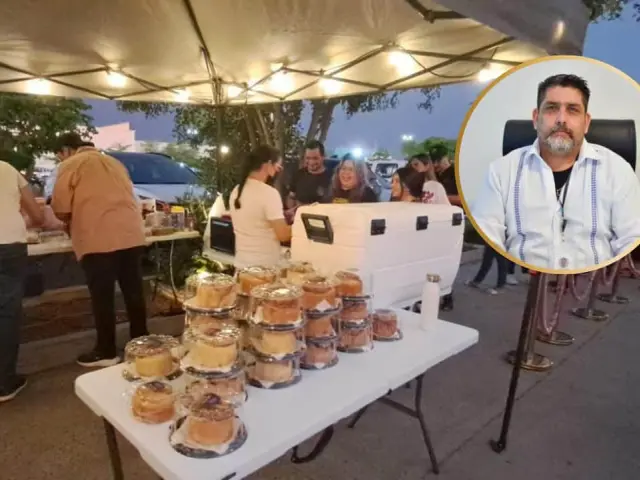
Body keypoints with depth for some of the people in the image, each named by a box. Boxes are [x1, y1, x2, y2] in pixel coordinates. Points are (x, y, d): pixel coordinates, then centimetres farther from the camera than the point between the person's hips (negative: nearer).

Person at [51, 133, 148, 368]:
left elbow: (61, 210, 0)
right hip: (131, 235, 6)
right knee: (134, 292, 12)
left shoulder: (70, 165, 4)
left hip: (98, 240, -6)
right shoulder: (113, 162, 22)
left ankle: (106, 352, 13)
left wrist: (75, 219, 22)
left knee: (102, 298, 4)